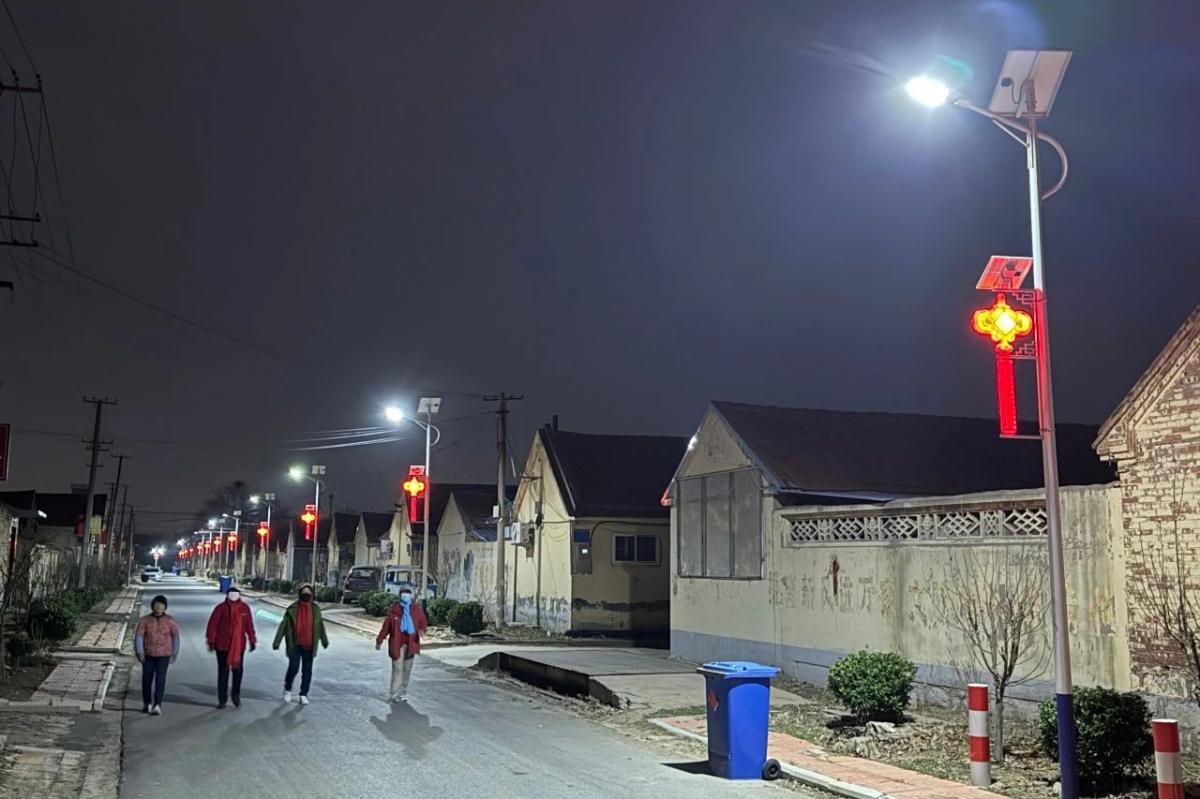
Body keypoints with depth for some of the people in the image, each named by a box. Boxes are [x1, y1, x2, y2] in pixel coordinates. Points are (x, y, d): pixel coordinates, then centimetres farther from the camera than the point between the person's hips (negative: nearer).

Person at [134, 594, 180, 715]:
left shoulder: (170, 621, -7)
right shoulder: (145, 620, -6)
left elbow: (176, 636, 0)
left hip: (163, 655, -2)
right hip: (148, 655, 2)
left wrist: (174, 654, -1)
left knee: (160, 680, -11)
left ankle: (157, 705, -13)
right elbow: (138, 636, -10)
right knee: (147, 679, 9)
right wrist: (140, 653, -19)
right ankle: (147, 704, 29)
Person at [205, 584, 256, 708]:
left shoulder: (244, 608, 0)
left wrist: (252, 641, 6)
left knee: (238, 670, 9)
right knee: (223, 672, 5)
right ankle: (222, 699, 14)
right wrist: (211, 641, -10)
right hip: (222, 645, -2)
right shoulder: (221, 608, -7)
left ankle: (236, 696, 26)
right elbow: (213, 624, -7)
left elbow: (249, 625, 5)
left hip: (239, 645, 2)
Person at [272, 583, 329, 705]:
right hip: (295, 644, -3)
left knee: (307, 671, 6)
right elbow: (283, 625, -3)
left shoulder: (315, 609, 5)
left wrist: (324, 640, 22)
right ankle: (287, 690, 19)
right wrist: (277, 641, -6)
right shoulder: (292, 609, -4)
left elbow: (320, 626, 16)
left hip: (309, 645, 3)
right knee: (293, 668, -7)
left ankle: (303, 695, 17)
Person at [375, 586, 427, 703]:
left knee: (407, 669, 10)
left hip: (411, 642, 3)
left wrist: (422, 629, -23)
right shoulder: (395, 609, -1)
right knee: (397, 668, -5)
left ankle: (403, 693, 21)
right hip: (397, 642, -3)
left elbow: (423, 621, 1)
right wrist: (379, 641, 5)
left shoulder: (416, 608, 5)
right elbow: (386, 625, 2)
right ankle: (394, 694, 1)